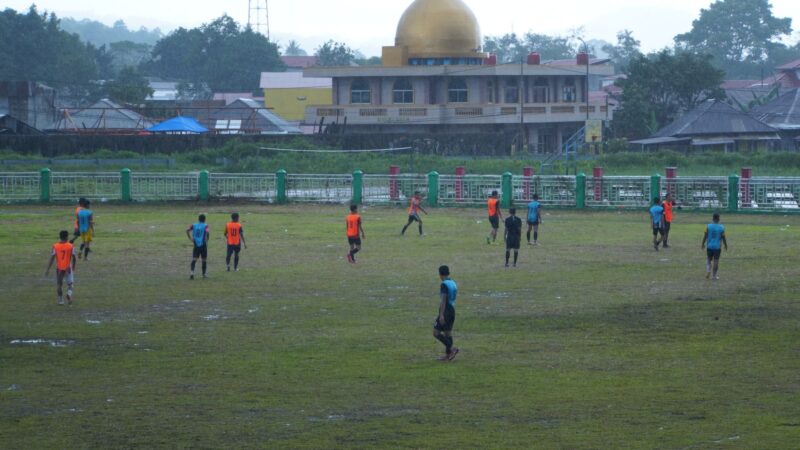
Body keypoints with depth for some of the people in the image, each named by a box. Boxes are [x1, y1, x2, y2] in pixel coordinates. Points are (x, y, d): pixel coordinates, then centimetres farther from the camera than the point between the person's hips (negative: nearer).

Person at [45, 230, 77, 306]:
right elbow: (73, 258, -3)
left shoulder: (55, 246, -5)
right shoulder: (71, 246, -6)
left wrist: (48, 269, -5)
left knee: (59, 284, 16)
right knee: (70, 283, 9)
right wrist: (73, 268, 13)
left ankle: (60, 300, 19)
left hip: (59, 268, 1)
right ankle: (69, 293, -20)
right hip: (68, 268, -1)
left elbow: (52, 258, -8)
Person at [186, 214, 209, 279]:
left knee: (194, 259, -2)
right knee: (204, 259, 12)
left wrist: (190, 238, -2)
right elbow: (207, 232, -23)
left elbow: (187, 230, -8)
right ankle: (204, 274, 20)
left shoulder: (194, 225, 5)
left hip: (196, 244, 2)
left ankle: (192, 272, -24)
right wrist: (207, 239, -7)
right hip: (203, 244, -2)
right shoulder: (205, 226, -4)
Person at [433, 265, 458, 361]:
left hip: (445, 311, -9)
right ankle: (448, 355, 12)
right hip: (452, 311, 9)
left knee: (436, 332, -5)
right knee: (448, 332, 12)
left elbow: (443, 300, -20)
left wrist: (441, 315, -22)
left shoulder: (444, 285, -15)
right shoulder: (453, 283, 11)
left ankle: (451, 348, -13)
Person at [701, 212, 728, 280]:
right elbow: (723, 238, -3)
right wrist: (725, 246, 10)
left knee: (709, 259, 15)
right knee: (716, 260, 6)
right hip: (717, 247, -1)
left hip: (709, 246, 1)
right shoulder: (721, 227, -7)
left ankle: (708, 270, -7)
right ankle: (714, 275, 9)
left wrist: (703, 244, 10)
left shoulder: (708, 226, -6)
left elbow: (705, 236, -4)